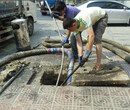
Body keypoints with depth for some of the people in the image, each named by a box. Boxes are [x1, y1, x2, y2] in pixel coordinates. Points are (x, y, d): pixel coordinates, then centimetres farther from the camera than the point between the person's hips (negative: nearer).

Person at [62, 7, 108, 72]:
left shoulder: (84, 18, -41)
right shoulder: (75, 26, -17)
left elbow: (92, 35, -45)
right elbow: (79, 42, -17)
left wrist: (87, 53, -43)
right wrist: (80, 56, -28)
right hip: (94, 19, 7)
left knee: (97, 40, -19)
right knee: (89, 39, 8)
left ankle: (98, 64, -15)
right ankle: (84, 57, 30)